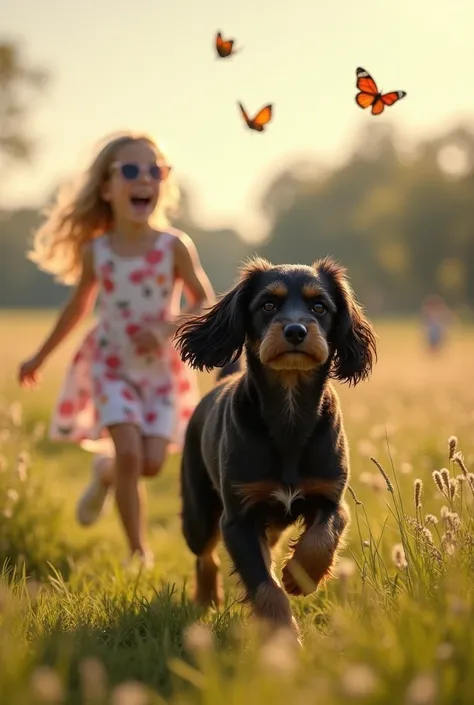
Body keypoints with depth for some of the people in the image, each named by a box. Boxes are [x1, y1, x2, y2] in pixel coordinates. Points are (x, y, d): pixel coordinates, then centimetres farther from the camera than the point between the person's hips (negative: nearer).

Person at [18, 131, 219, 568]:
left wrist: (169, 328, -28)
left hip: (162, 367, 0)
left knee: (152, 462, -4)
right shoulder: (95, 251, -7)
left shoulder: (175, 246, -13)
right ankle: (138, 551, -2)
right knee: (128, 453, -16)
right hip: (113, 365, 0)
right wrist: (41, 357, 17)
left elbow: (206, 303, -9)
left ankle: (105, 473, 32)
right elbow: (78, 307, 8)